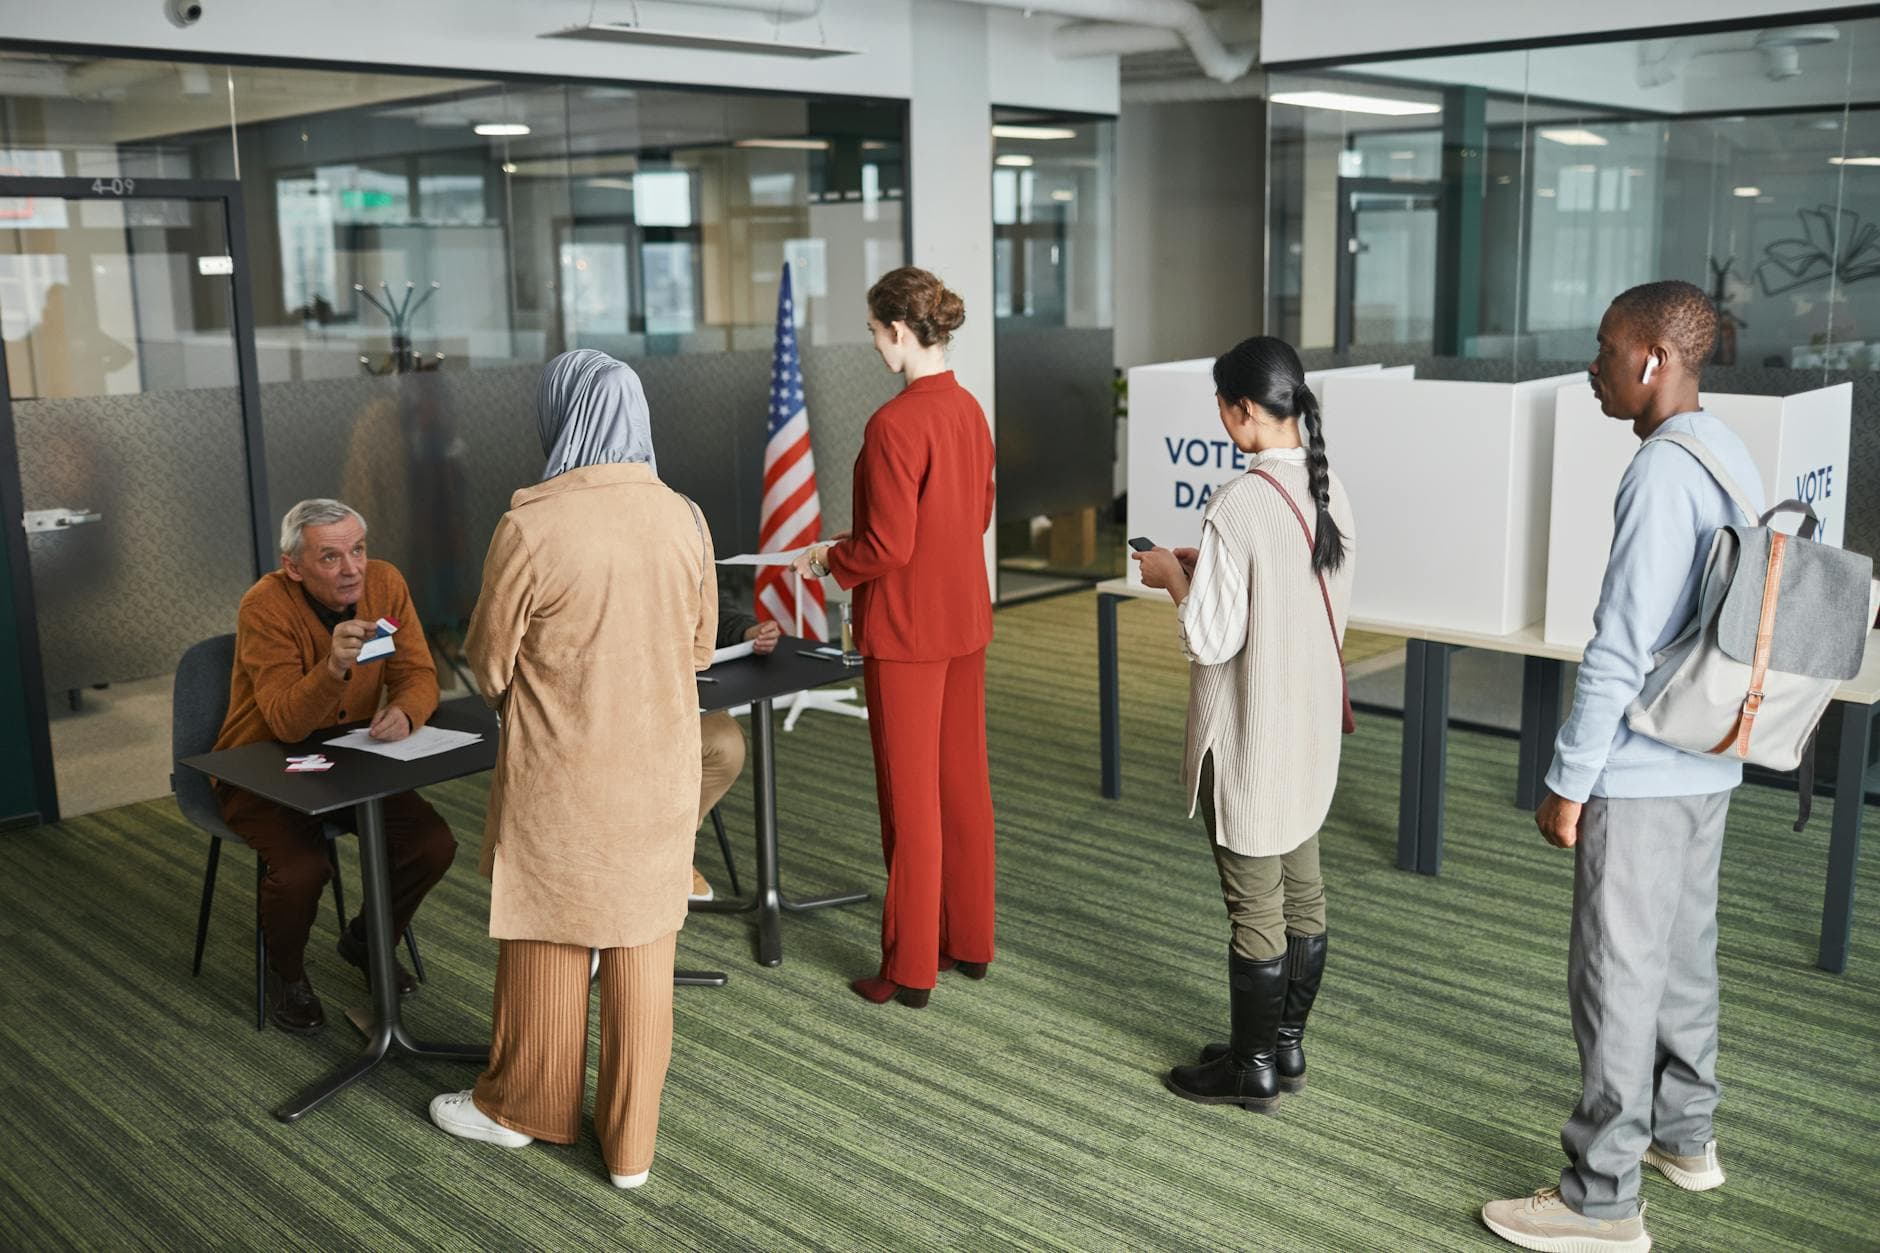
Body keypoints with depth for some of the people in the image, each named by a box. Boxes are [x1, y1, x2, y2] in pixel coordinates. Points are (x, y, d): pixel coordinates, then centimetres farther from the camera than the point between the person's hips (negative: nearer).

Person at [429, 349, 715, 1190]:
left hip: (559, 774, -3)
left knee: (547, 941, 16)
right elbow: (699, 651, 6)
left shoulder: (530, 527, -18)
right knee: (642, 947, 13)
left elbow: (488, 667, -7)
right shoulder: (684, 519, -6)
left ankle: (522, 1104, 37)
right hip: (659, 772, 3)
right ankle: (631, 1141, 25)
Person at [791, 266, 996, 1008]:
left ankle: (910, 970, 14)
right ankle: (969, 942, 29)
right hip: (966, 621, 8)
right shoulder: (970, 410, 4)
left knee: (910, 800, 2)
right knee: (964, 785, 16)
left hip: (906, 633, -8)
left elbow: (888, 548, -22)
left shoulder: (893, 425, -21)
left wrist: (829, 561, -2)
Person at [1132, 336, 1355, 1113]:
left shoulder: (1238, 506, -23)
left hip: (1249, 736, -8)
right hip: (1313, 725, 8)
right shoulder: (1330, 492, 2)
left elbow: (1210, 639, -21)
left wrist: (1172, 576, -4)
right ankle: (1287, 1046, 32)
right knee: (1301, 892, 17)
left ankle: (1253, 1068, 19)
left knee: (1255, 907, 5)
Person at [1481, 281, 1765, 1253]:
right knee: (1684, 953, 21)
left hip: (1641, 774, -10)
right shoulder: (1731, 459, 9)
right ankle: (1684, 1135, 37)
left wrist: (1568, 782, -16)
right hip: (1707, 766, 10)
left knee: (1616, 977, -1)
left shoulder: (1661, 476, -21)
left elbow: (1620, 649, -23)